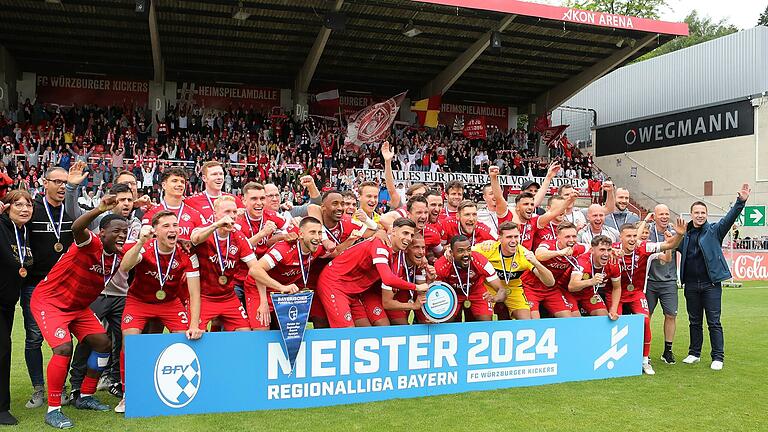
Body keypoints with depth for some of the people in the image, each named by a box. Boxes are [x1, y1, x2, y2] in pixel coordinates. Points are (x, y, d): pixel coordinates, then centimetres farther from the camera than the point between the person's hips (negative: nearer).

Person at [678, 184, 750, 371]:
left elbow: (729, 218, -15)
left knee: (714, 322, 0)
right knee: (694, 322, 13)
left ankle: (718, 357, 8)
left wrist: (741, 201, -29)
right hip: (691, 285, 3)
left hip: (711, 284, -3)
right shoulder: (685, 234, 7)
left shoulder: (714, 231, 0)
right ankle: (694, 353, 24)